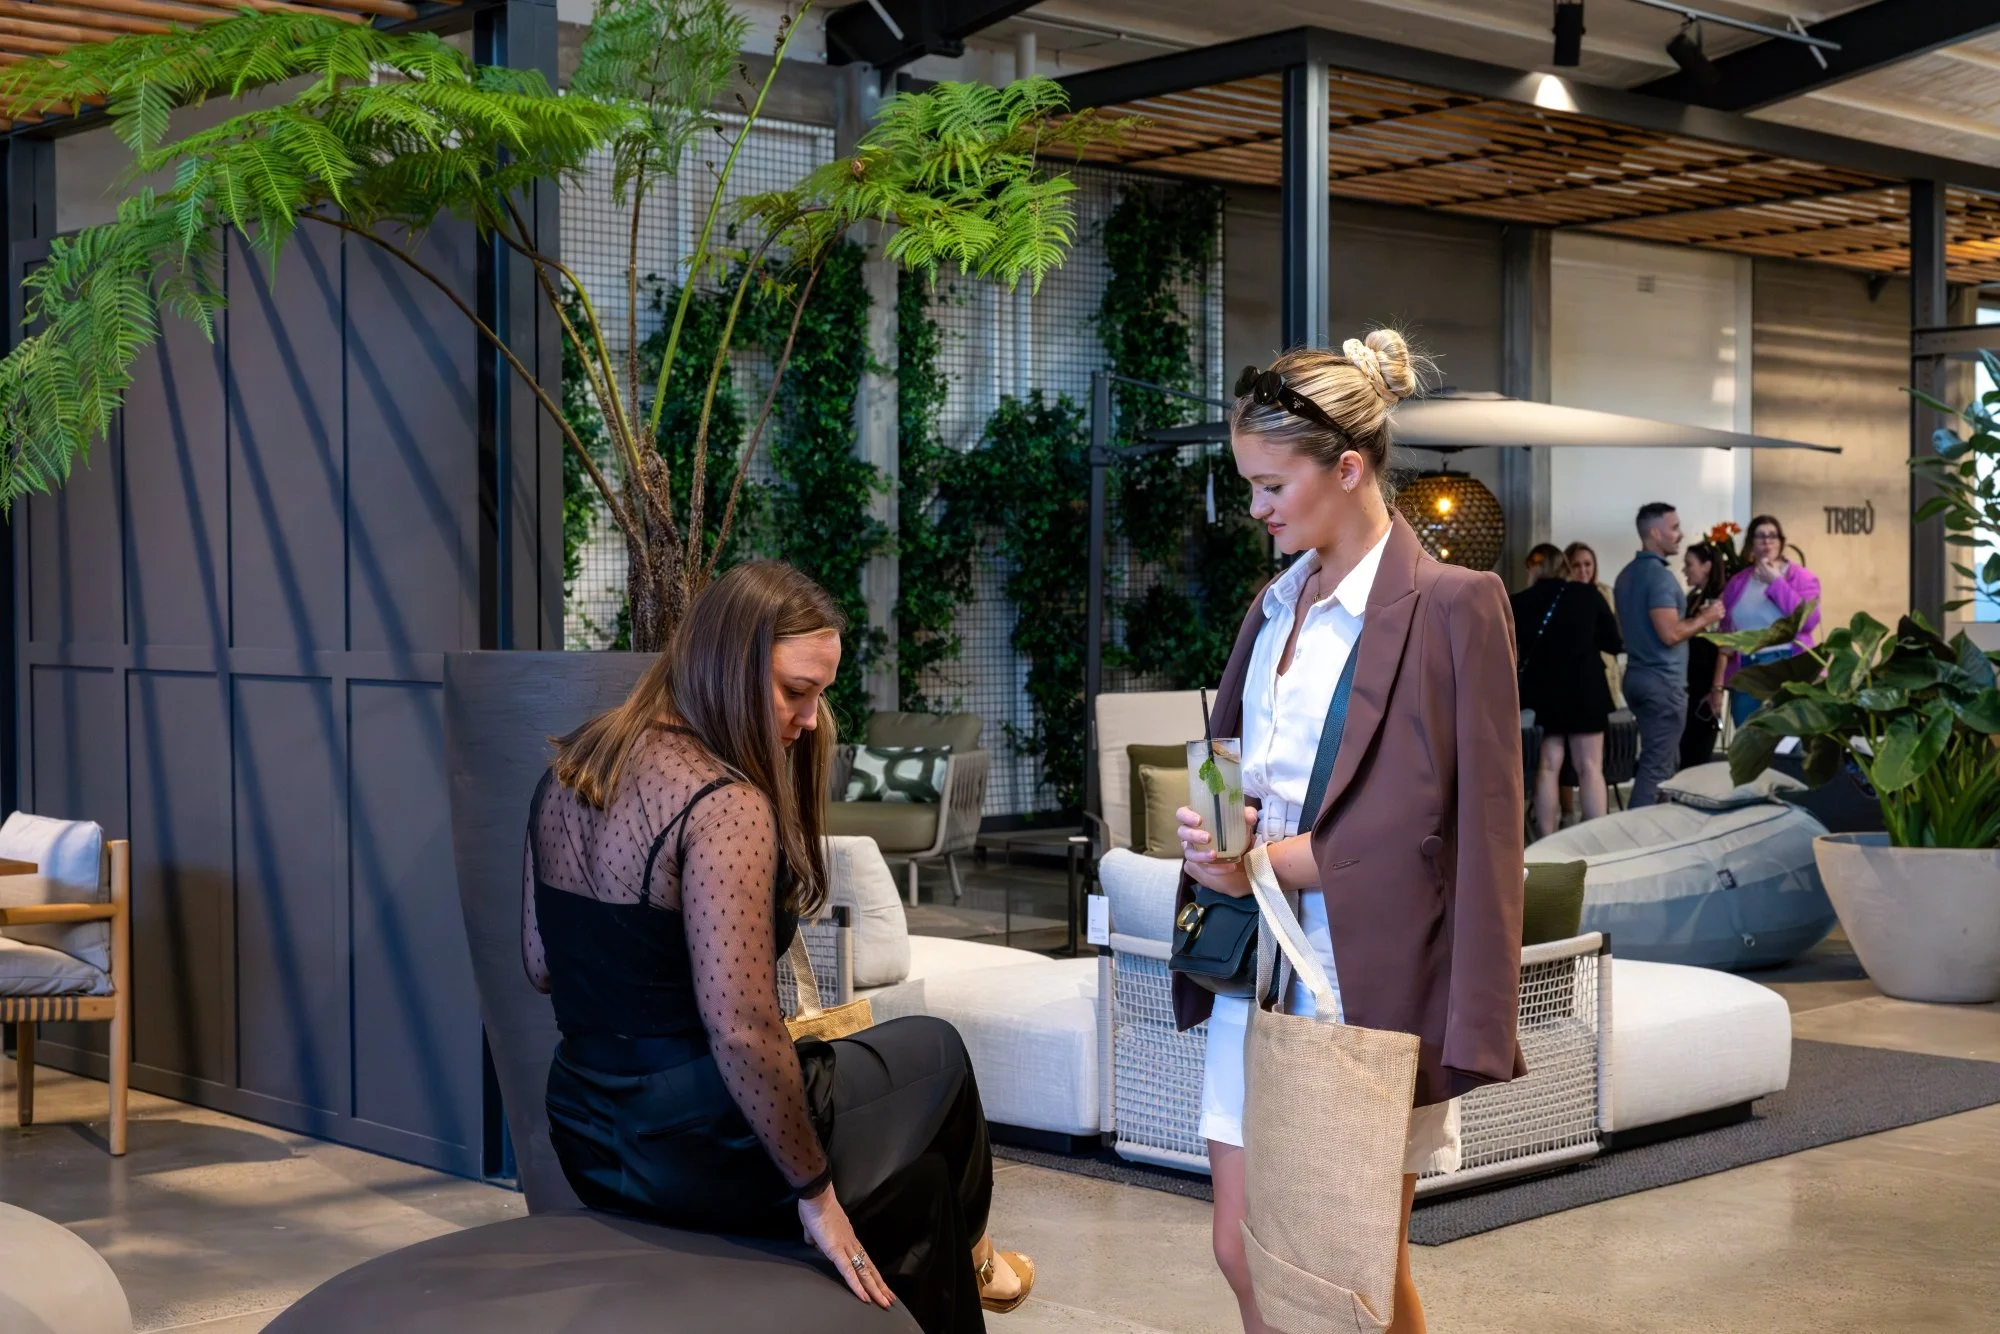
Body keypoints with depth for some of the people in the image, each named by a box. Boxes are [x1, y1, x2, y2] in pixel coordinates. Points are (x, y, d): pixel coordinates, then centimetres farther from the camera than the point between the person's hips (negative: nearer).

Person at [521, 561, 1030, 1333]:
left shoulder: (572, 769, 3)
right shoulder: (725, 804, -25)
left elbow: (542, 968, 11)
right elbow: (741, 1034, -29)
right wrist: (814, 1190, -18)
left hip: (588, 1142, 8)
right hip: (701, 1156, -7)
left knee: (914, 1163, 29)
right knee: (936, 1053, 24)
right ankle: (967, 1264, 51)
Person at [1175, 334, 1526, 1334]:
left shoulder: (1450, 605, -10)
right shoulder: (1277, 601, 12)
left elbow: (1473, 834, -13)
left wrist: (1265, 863, -17)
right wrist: (1214, 832, -6)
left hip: (1367, 979, -6)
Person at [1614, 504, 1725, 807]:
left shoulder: (1627, 575, 13)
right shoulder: (1659, 575, -17)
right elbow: (1670, 634, -23)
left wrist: (1693, 619, 20)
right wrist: (1705, 619, -8)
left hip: (1638, 676, 9)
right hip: (1663, 681, -9)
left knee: (1665, 762, 16)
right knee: (1657, 767, -6)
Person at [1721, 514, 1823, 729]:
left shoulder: (1801, 577, 1)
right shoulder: (1738, 582, 13)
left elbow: (1808, 619, -15)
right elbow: (1726, 627, 18)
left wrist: (1775, 582, -12)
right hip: (1744, 672, 4)